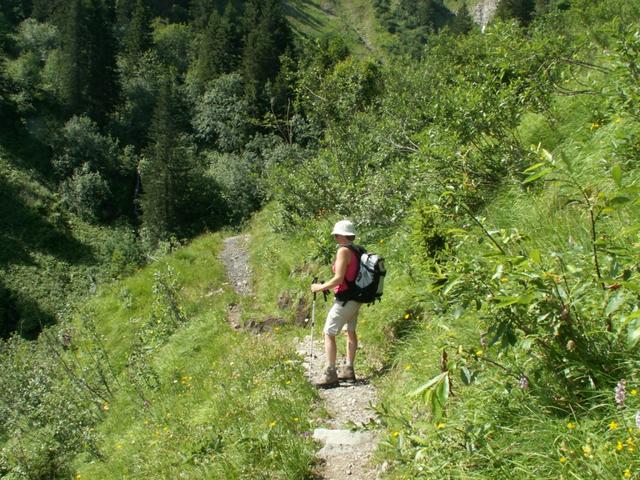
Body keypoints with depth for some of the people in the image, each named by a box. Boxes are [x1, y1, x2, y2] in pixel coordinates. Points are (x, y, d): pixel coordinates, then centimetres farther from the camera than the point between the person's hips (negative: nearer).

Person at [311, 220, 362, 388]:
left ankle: (330, 374, -6)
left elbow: (339, 279, -21)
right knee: (351, 331, 20)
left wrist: (320, 287, -9)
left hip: (345, 298, -9)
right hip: (356, 298, 10)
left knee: (329, 333, -5)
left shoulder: (343, 250, -17)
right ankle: (348, 370, 28)